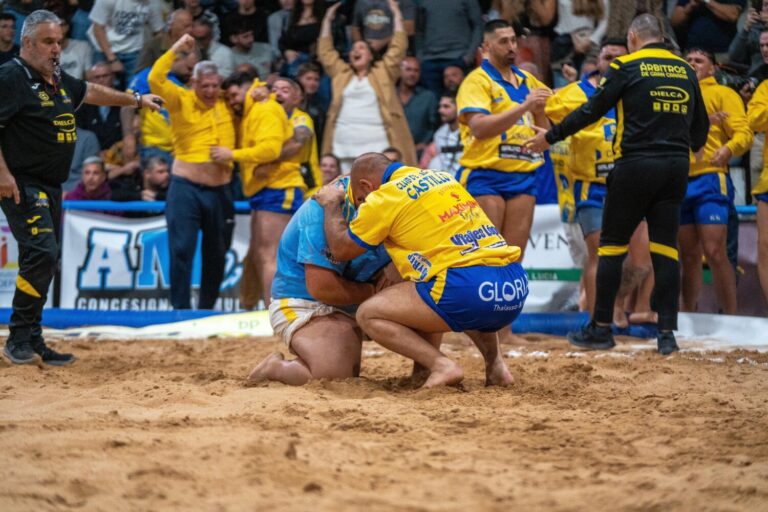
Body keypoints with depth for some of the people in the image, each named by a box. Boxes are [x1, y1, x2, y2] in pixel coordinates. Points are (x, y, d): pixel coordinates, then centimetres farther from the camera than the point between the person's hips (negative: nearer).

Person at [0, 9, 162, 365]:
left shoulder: (60, 81, 15)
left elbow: (92, 92, 34)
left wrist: (136, 100, 43)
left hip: (51, 188, 9)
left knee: (42, 262, 8)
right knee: (41, 254, -19)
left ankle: (33, 344, 12)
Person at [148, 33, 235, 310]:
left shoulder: (227, 103, 8)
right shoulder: (181, 100, -2)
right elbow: (155, 79, -16)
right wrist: (176, 49, -17)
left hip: (220, 191, 4)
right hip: (186, 188, -4)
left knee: (216, 255, 11)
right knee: (181, 250, -7)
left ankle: (207, 309, 22)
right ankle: (180, 308, -3)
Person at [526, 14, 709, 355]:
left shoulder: (626, 67, -3)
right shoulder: (685, 70, 10)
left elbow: (592, 111, -4)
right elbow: (701, 123, 18)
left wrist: (551, 136, 7)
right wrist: (693, 146, 40)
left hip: (635, 165, -4)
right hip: (676, 167, 4)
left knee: (612, 246, 5)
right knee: (665, 248, 5)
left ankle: (601, 329, 8)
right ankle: (667, 333, 0)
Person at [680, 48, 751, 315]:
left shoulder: (722, 94, 6)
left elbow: (743, 132, -5)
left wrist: (729, 149, -26)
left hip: (709, 181, -5)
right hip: (679, 182, 5)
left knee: (714, 252, -13)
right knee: (689, 257, 7)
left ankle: (730, 319, -12)